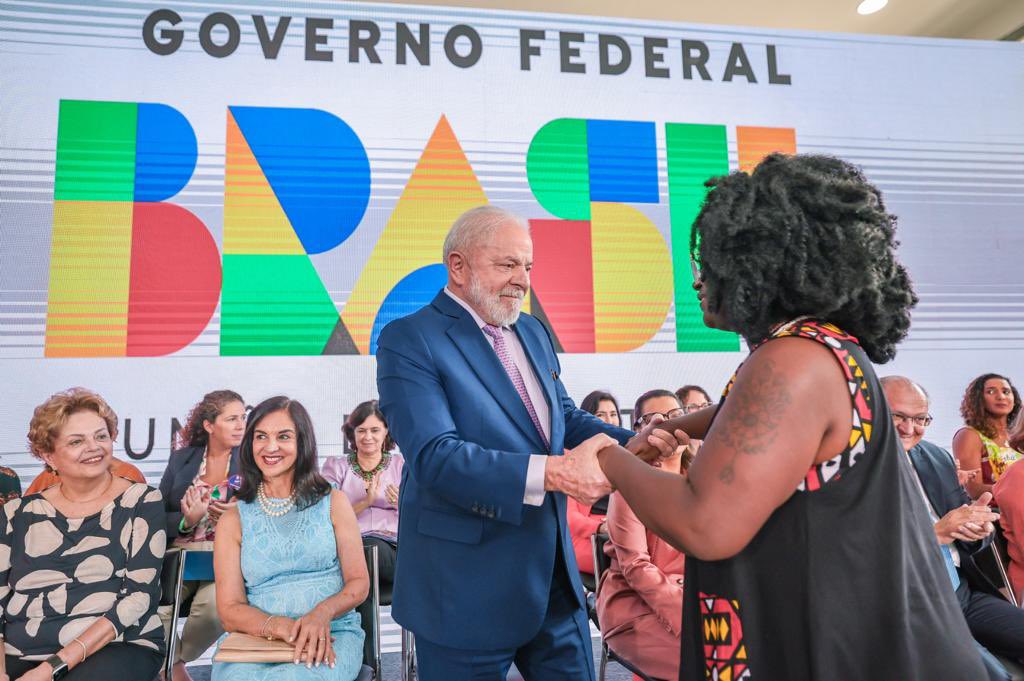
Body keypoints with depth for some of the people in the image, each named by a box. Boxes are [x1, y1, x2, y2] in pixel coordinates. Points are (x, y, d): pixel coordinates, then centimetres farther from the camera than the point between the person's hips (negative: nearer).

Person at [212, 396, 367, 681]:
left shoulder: (333, 503, 7)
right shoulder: (233, 519, 8)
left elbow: (358, 582, 4)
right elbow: (230, 610, 2)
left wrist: (321, 614, -18)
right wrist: (283, 627, -19)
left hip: (331, 634, -2)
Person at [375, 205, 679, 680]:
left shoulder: (533, 332, 8)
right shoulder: (409, 340, -14)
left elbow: (565, 416, 12)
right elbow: (434, 456, -25)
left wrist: (630, 443, -8)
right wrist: (551, 472, -34)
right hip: (467, 585, -6)